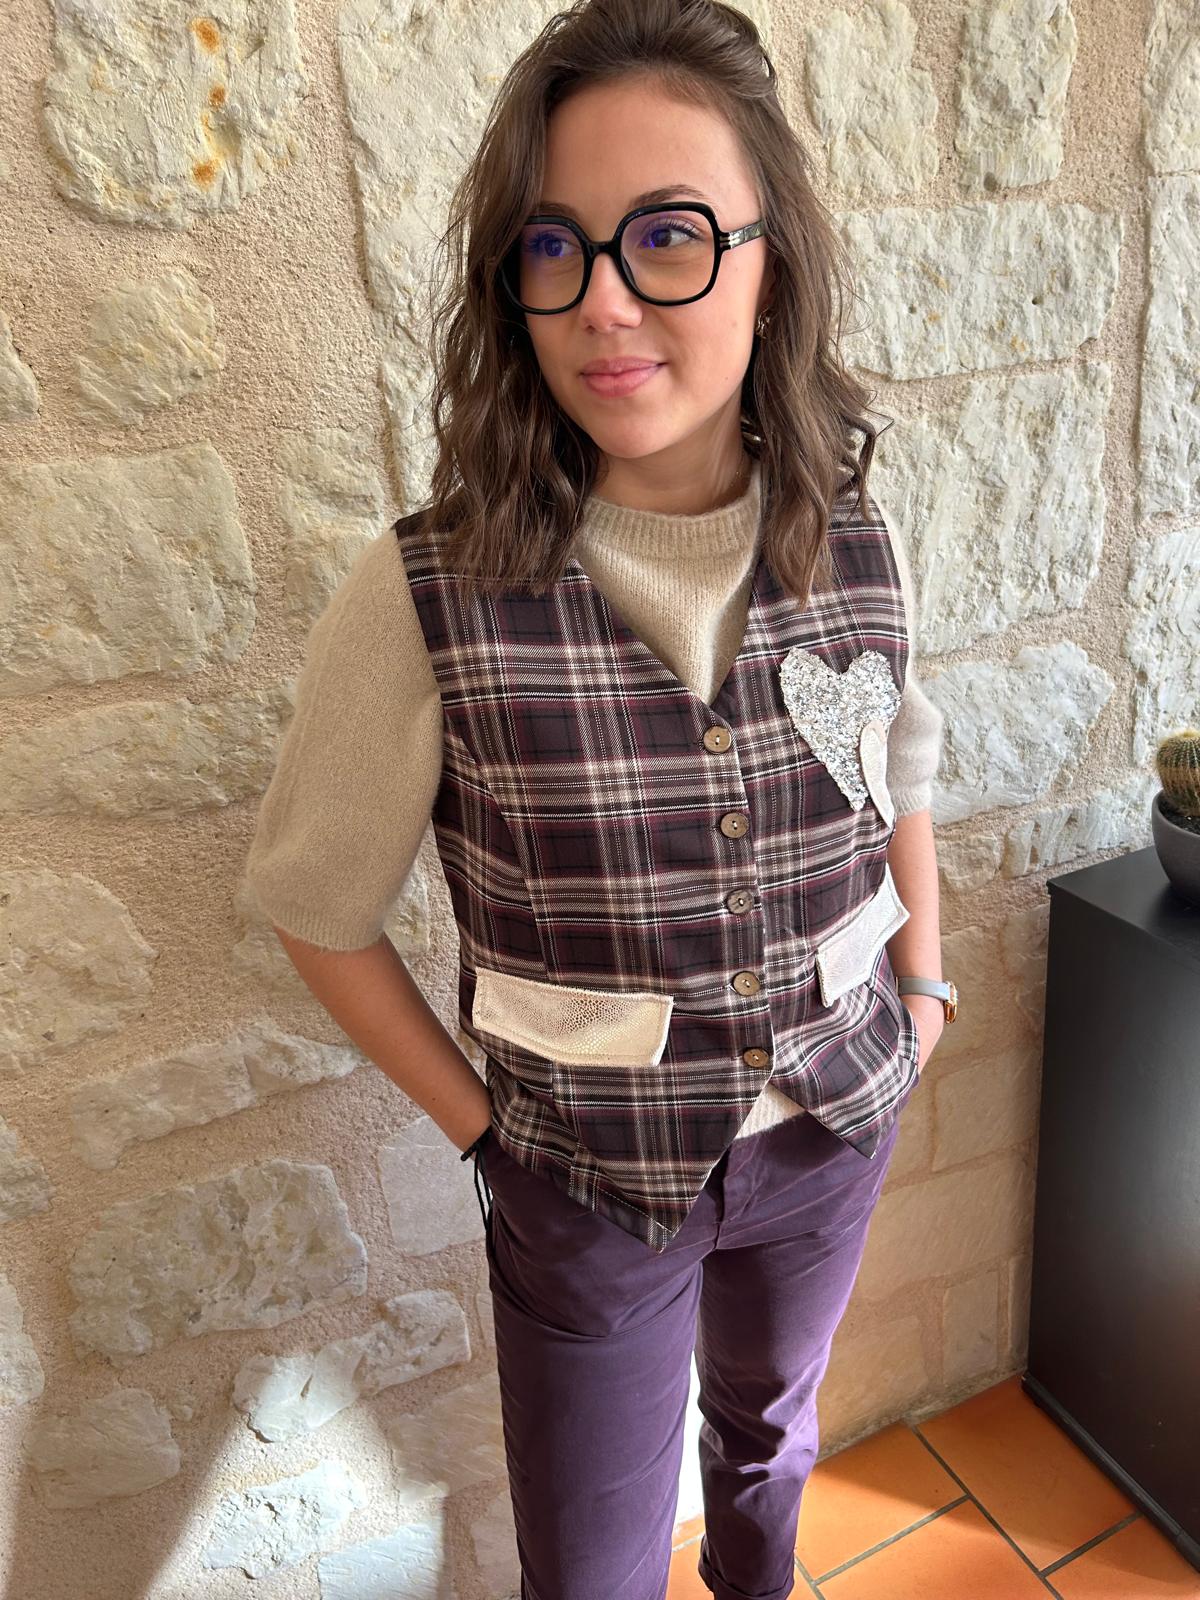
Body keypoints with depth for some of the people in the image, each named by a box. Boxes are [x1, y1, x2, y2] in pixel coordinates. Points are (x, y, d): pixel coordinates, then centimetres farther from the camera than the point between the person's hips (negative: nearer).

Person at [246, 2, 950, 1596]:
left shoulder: (858, 549, -12)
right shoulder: (427, 600, -24)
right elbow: (319, 907, -11)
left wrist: (923, 992, 3)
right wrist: (480, 1121, -8)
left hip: (838, 1123, 4)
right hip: (591, 1179, -3)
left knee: (773, 1415, 33)